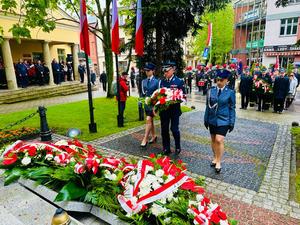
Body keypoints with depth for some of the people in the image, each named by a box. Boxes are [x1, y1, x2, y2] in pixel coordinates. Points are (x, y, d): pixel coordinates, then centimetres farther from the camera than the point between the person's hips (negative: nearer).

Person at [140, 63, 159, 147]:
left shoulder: (156, 81, -6)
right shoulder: (143, 81, 8)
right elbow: (142, 93, 13)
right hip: (146, 102, 6)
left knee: (148, 119, -14)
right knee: (150, 120, 15)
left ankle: (145, 139, -7)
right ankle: (154, 136, 31)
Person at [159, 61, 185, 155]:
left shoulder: (179, 81, -4)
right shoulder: (161, 82, 7)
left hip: (174, 109, -3)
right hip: (164, 109, 4)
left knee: (174, 129, 1)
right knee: (164, 129, 8)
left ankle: (177, 147, 24)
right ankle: (166, 148, 23)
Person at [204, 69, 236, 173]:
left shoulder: (230, 92, -6)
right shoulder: (211, 91, 0)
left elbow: (232, 108, -2)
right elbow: (208, 106, 5)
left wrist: (232, 123, -3)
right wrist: (206, 119, 7)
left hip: (223, 120, -3)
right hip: (212, 120, 3)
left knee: (219, 140, -10)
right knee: (213, 140, 14)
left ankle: (218, 162, 7)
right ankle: (215, 157, 33)